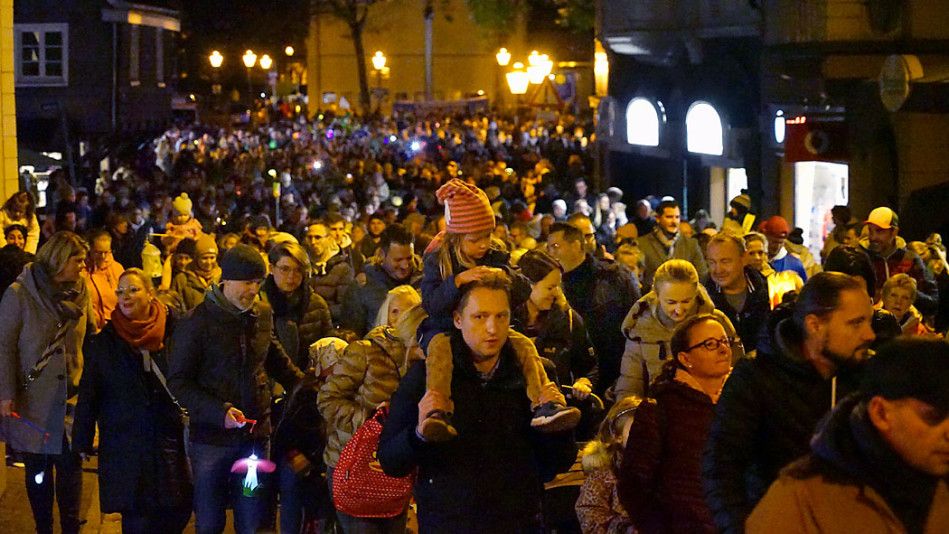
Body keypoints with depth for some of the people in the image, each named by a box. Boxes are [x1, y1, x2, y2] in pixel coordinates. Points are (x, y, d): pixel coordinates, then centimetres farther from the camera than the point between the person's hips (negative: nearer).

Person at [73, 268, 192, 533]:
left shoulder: (172, 335, 2)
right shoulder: (102, 343, 2)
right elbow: (88, 397, 4)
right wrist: (83, 444, 3)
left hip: (170, 445, 1)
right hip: (125, 449, -1)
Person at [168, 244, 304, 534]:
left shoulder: (263, 314, 5)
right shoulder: (197, 322, -9)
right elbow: (178, 382, -10)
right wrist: (219, 411, -21)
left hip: (256, 433, 4)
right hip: (212, 436, -4)